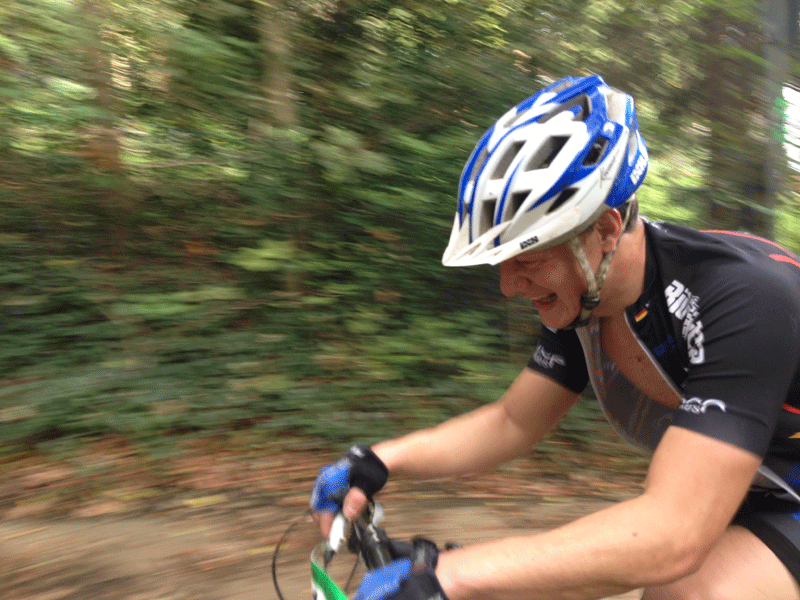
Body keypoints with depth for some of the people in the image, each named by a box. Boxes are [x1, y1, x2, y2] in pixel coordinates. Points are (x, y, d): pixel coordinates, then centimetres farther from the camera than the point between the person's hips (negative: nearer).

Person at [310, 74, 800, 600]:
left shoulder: (743, 299, -35)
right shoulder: (578, 298, -13)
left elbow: (672, 537, -41)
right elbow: (512, 424, -5)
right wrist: (379, 460, -17)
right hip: (724, 492, 6)